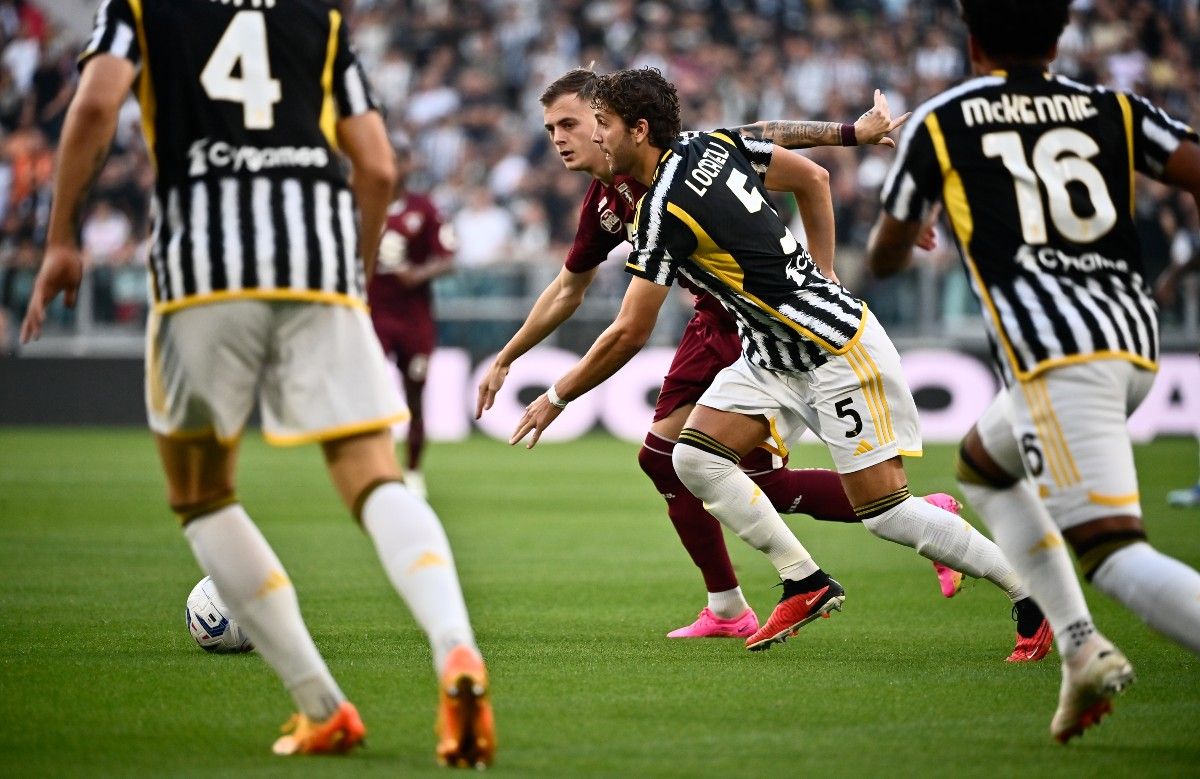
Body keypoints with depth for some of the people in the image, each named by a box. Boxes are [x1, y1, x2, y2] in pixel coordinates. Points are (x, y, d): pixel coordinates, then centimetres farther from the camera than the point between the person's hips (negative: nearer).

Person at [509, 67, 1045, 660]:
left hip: (837, 351, -10)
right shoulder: (713, 144, 2)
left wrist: (557, 398, -4)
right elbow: (814, 177, 13)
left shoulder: (663, 211, -21)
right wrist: (820, 276, 16)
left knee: (883, 511, -8)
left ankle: (1035, 595, 1)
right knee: (695, 458, -2)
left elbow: (628, 335, -17)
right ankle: (806, 582, 3)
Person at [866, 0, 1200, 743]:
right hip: (1136, 341, 6)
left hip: (1057, 353, -6)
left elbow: (886, 258, 21)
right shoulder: (1113, 110, 17)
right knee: (982, 466, 28)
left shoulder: (941, 123, 10)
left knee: (1116, 555, -11)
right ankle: (1079, 646, 14)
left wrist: (889, 238, 44)